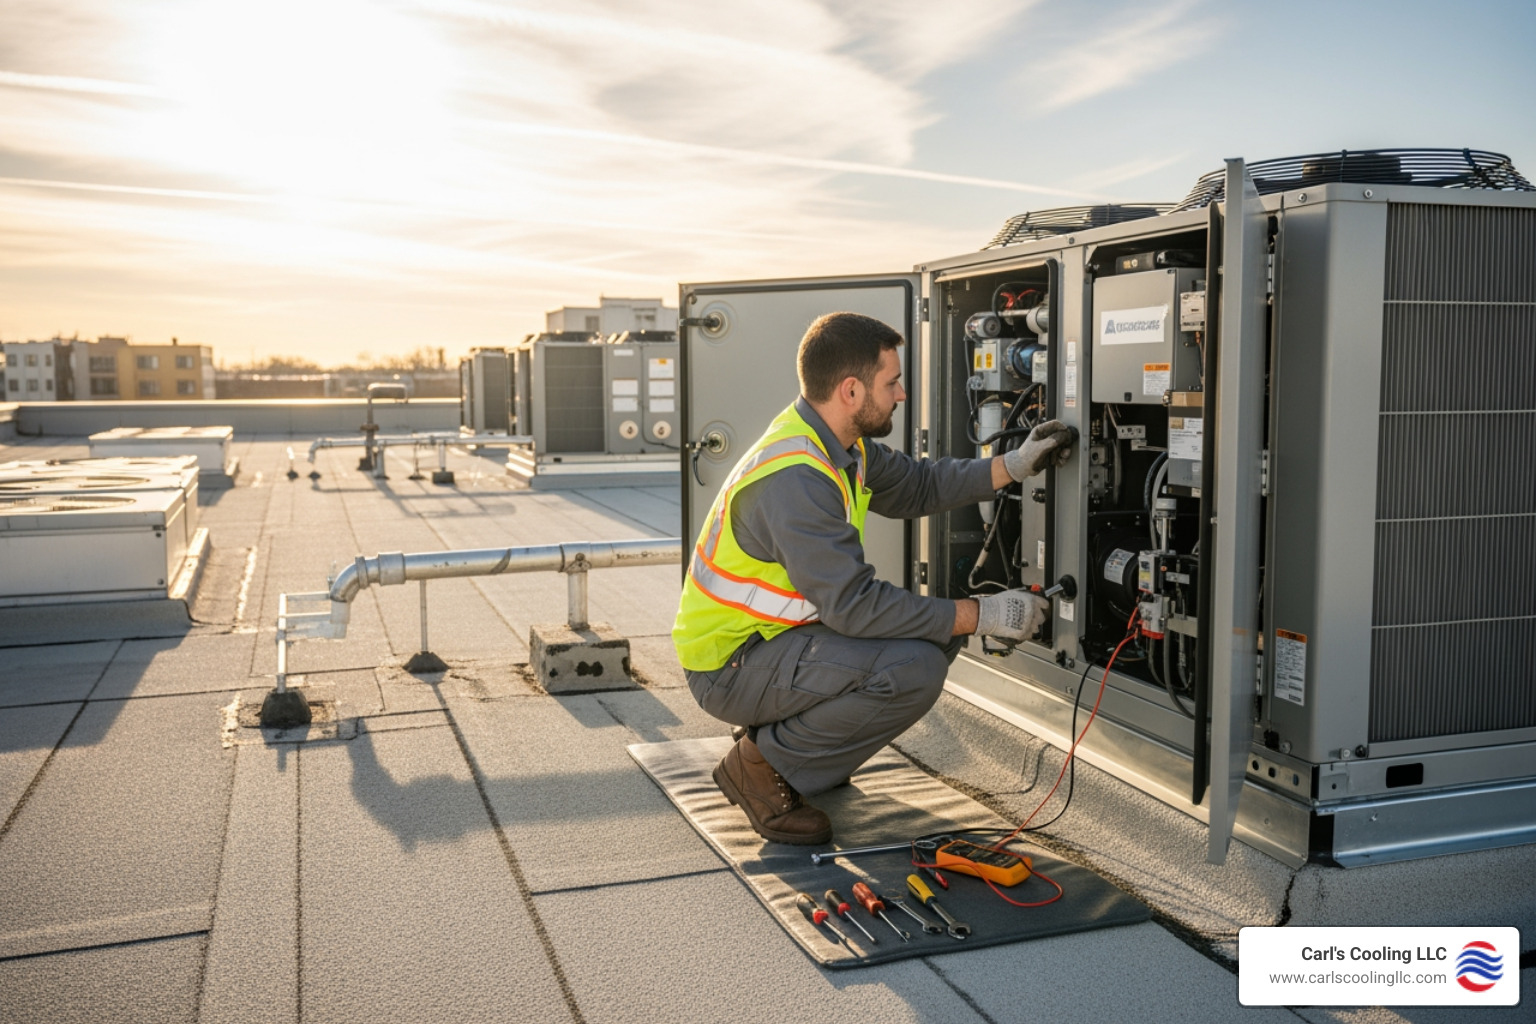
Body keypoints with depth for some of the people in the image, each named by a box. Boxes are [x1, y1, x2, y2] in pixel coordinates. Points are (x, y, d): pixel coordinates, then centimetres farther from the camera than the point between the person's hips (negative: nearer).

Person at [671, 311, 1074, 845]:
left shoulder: (834, 441, 3)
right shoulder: (792, 479, -28)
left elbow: (915, 486, 17)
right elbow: (853, 603, -29)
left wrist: (1018, 464, 8)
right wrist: (983, 615, -23)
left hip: (776, 634, 10)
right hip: (731, 665, -10)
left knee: (939, 625, 7)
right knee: (914, 669, -26)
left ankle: (779, 729, 11)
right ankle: (764, 762, -8)